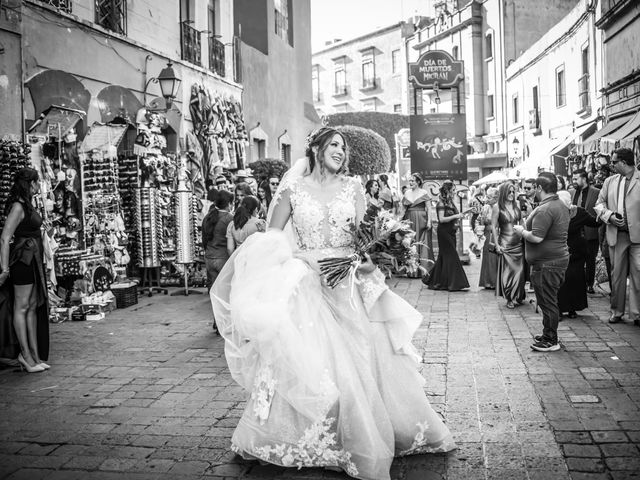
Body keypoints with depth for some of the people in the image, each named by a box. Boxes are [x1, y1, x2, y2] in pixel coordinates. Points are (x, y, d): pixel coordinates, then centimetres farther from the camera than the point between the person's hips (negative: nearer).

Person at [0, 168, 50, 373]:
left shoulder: (27, 204, 13)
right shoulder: (18, 207, -14)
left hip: (34, 260, 10)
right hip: (23, 259, -10)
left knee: (34, 307, 11)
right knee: (22, 307, -2)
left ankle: (34, 355, 17)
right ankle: (27, 356, 4)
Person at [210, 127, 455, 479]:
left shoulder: (352, 187, 7)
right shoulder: (293, 190, 3)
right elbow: (271, 237, 4)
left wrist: (368, 258, -17)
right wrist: (299, 256, -12)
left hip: (348, 284, 2)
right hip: (307, 285, -1)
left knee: (362, 361, 4)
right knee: (304, 362, -3)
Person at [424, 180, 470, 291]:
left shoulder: (451, 202, 13)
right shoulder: (441, 203, -11)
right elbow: (441, 219, -19)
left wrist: (459, 217, 4)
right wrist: (455, 216, -21)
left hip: (451, 232, 8)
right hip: (444, 232, -8)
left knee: (444, 257, 10)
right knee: (451, 256, -8)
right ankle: (452, 283, -5)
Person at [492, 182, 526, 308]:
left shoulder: (517, 205, 6)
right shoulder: (497, 207, -6)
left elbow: (521, 222, 15)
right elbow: (493, 227, -5)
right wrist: (497, 245, -9)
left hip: (519, 243, 4)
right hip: (505, 244, -4)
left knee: (520, 270, 6)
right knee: (507, 272, 0)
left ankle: (519, 296, 21)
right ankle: (509, 299, 11)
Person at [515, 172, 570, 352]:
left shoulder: (544, 209, -20)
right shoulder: (561, 206, 12)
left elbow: (537, 237, -25)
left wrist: (521, 231, -8)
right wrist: (525, 230, 16)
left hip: (546, 262, -10)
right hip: (559, 257, 10)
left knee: (547, 301, -2)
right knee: (549, 300, 18)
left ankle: (550, 341, 5)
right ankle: (548, 334, 28)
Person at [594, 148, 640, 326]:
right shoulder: (610, 181, 13)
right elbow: (599, 204, 15)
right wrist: (609, 216, -4)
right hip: (616, 235, 4)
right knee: (617, 274, 10)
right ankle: (617, 311, 19)